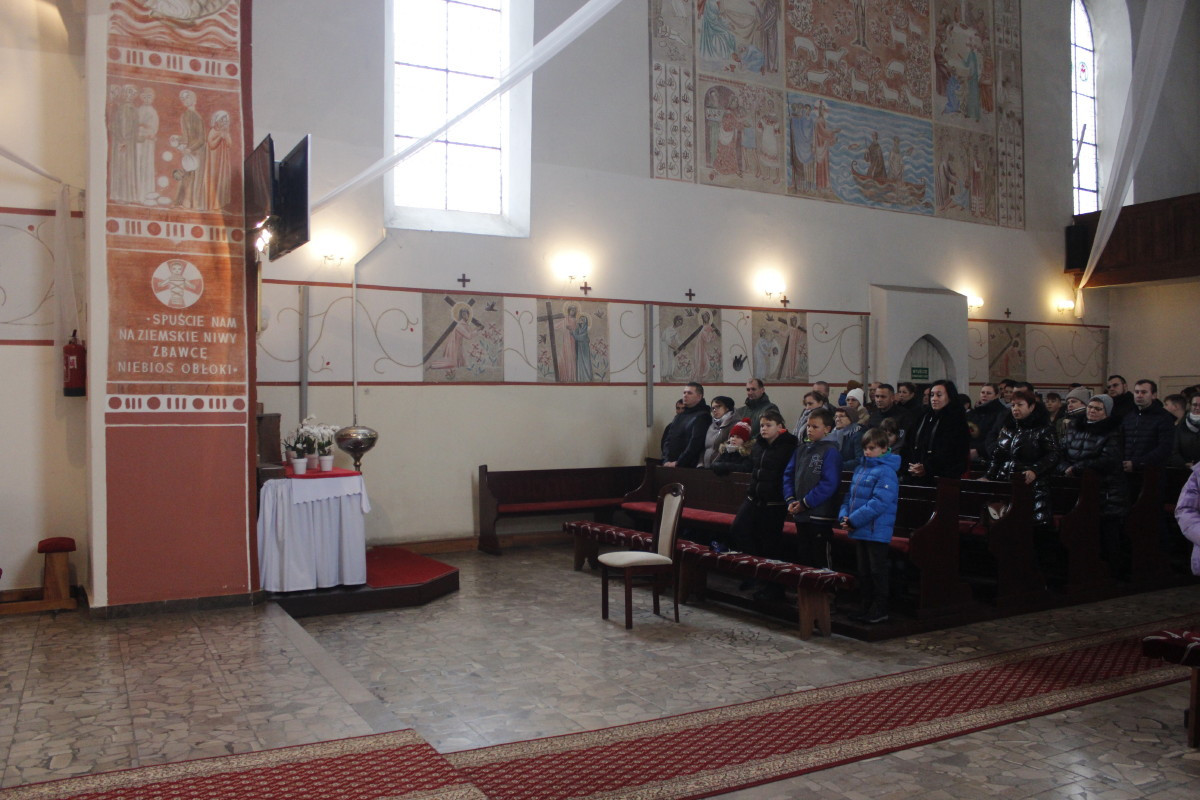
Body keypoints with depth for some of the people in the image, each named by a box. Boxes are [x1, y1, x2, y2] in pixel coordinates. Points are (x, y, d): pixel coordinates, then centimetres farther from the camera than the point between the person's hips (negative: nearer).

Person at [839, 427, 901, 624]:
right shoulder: (861, 469, 12)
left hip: (877, 532, -8)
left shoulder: (886, 472, -15)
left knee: (878, 572, 2)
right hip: (859, 531, 8)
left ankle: (880, 611, 12)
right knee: (863, 572, 16)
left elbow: (879, 503, -22)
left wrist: (854, 520, -21)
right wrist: (844, 515, -2)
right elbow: (851, 495, 16)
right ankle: (867, 608, 26)